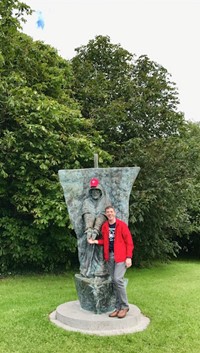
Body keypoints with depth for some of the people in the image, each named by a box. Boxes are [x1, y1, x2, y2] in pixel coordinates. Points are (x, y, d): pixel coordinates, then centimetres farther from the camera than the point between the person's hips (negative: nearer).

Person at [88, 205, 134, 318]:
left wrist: (129, 257, -14)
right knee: (114, 281, 8)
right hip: (110, 256, 6)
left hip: (121, 256, -5)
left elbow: (129, 242, -8)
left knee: (118, 279, -14)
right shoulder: (104, 226, 8)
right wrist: (96, 241, 1)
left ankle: (124, 306, 2)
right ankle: (118, 307, 18)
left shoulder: (122, 225, -8)